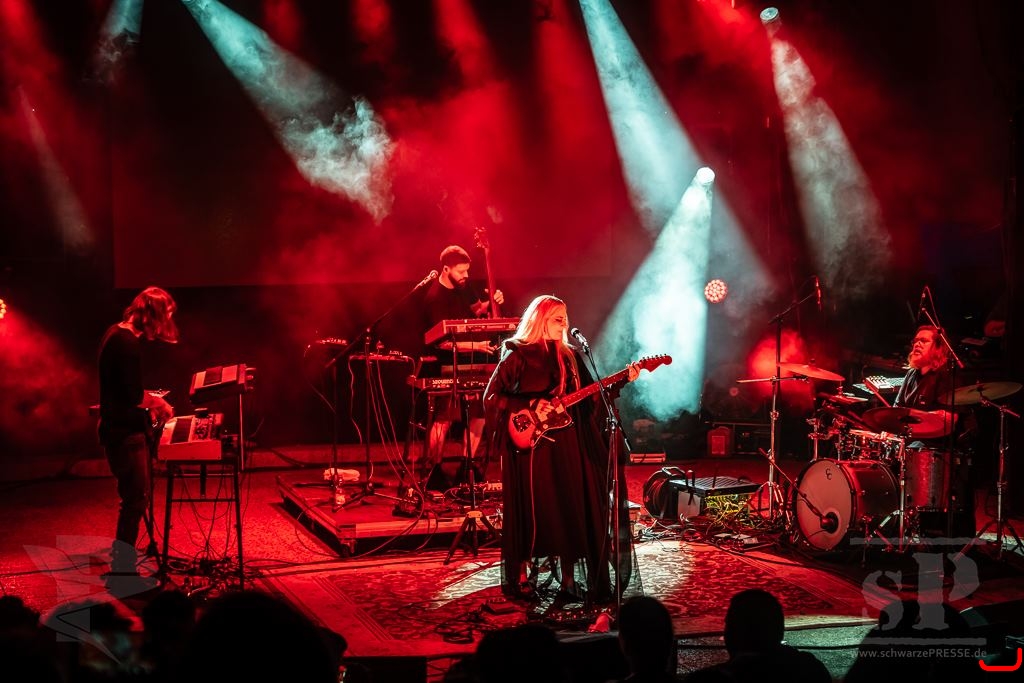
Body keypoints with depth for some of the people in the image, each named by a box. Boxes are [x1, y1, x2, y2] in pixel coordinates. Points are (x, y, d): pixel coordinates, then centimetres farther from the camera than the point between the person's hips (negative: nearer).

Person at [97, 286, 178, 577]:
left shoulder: (117, 334, 11)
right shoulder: (128, 342, -21)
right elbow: (134, 395, -23)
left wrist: (148, 401, 12)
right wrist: (157, 402, -6)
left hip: (120, 428, 11)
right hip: (125, 432, -11)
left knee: (134, 498, 17)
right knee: (135, 500, -6)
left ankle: (123, 565, 25)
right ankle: (122, 570, -1)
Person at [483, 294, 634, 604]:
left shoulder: (569, 356, 13)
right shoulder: (517, 355, -4)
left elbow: (591, 395, 10)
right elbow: (491, 397, -9)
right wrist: (531, 407, -18)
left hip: (566, 445, 5)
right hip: (531, 443, -5)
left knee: (571, 510, 2)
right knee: (533, 511, -1)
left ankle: (568, 578, 9)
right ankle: (523, 578, 10)